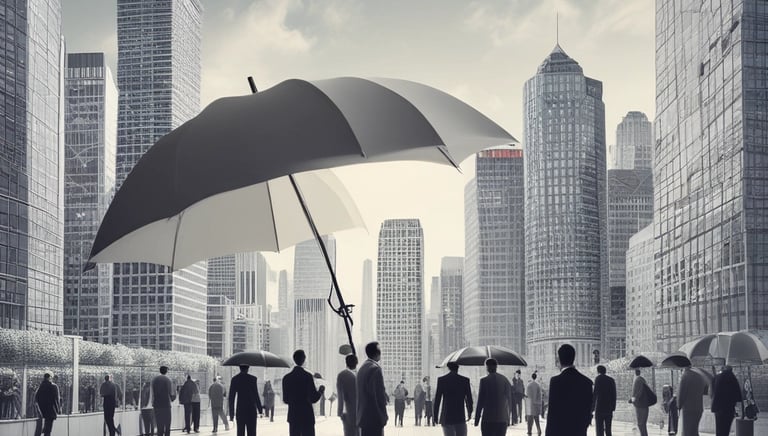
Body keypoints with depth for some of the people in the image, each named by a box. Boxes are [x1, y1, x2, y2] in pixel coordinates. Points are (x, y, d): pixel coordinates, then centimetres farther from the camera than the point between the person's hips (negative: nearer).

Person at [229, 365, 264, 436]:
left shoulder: (234, 379, 4)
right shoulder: (253, 379, -5)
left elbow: (231, 398, 3)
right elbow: (256, 396, -5)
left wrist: (231, 413, 8)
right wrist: (260, 409, 5)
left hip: (240, 411, 3)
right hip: (251, 411, -3)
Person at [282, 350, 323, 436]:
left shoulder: (286, 378, 3)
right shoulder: (308, 376, -10)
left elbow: (285, 400, 7)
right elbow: (313, 399, -10)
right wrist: (320, 391, 9)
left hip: (293, 416, 4)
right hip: (307, 416, -4)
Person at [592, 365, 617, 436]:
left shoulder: (598, 379, -6)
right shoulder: (611, 380, 9)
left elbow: (595, 394, -9)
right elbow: (614, 395, 10)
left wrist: (592, 408, -5)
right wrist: (613, 407, 15)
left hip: (599, 407, -5)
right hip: (609, 408, 5)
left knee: (599, 428, -4)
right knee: (608, 428, 13)